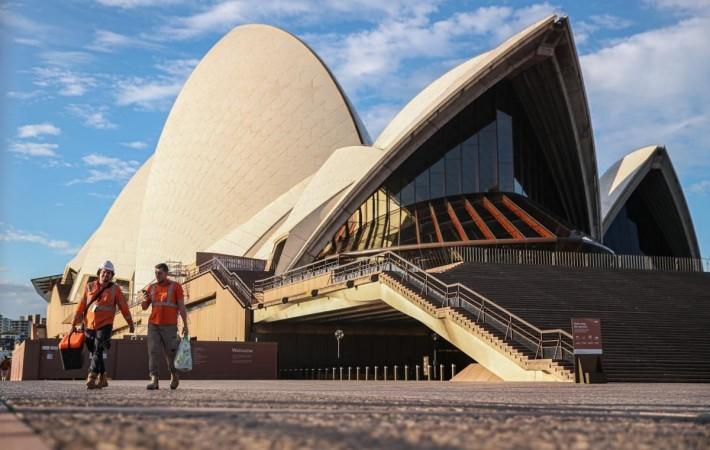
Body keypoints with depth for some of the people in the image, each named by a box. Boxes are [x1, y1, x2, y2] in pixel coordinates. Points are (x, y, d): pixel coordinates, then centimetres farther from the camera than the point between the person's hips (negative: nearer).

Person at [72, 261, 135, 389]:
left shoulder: (115, 288, 2)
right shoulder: (90, 287, 8)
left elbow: (123, 306, 6)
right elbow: (82, 305, 8)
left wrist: (130, 323, 10)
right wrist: (75, 322, 5)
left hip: (105, 325, -3)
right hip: (89, 325, 3)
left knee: (98, 352, -15)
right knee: (94, 353, 10)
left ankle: (91, 379, -19)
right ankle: (102, 379, 22)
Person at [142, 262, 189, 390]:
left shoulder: (175, 286, 0)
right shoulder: (151, 287, 11)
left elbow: (181, 306, -1)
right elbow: (144, 307, 13)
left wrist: (185, 325, -6)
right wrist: (144, 300, -10)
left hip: (169, 326, -3)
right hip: (153, 325, 3)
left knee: (171, 352, 3)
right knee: (153, 351, -8)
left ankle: (174, 375, 28)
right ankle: (154, 380, -10)